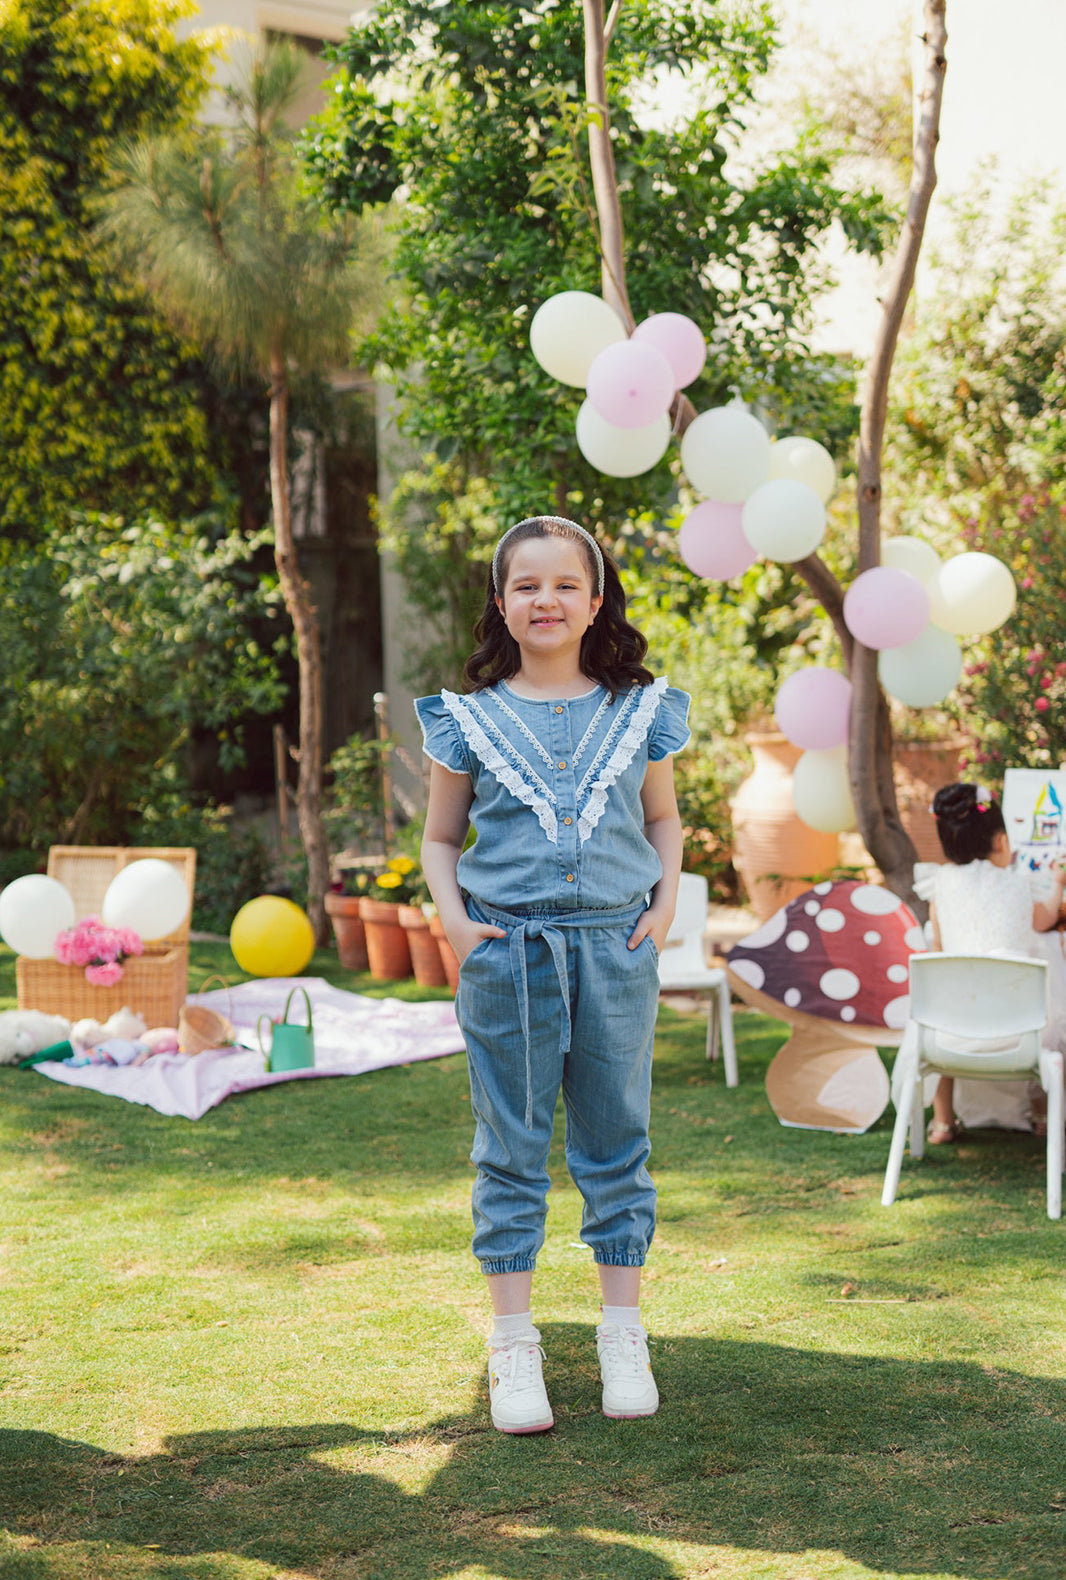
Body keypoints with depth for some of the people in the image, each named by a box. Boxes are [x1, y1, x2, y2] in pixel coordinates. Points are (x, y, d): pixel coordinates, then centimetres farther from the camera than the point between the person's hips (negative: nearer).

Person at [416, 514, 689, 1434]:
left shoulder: (639, 711, 6)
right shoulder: (471, 718, 3)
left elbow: (664, 818, 17)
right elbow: (441, 839, 10)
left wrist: (666, 901, 2)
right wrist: (453, 917, -6)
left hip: (616, 948, 1)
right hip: (507, 953, -1)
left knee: (617, 1142, 8)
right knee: (511, 1149, 5)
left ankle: (624, 1337, 19)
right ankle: (514, 1348, 14)